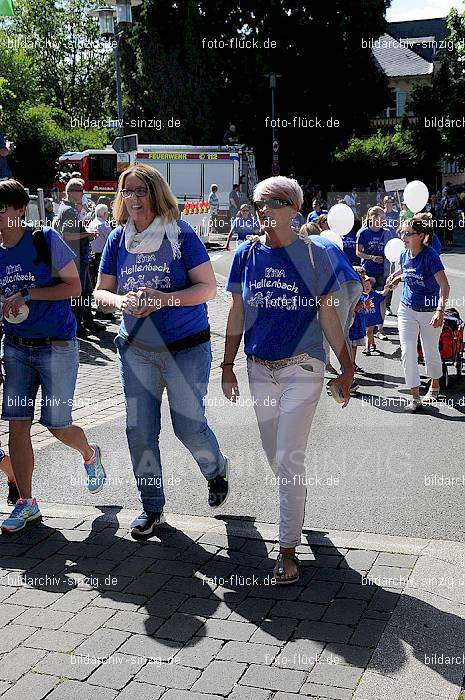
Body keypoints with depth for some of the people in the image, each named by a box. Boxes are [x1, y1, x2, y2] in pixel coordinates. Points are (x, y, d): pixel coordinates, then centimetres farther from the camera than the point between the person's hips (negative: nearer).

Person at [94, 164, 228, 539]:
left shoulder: (181, 233, -9)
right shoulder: (118, 238, 3)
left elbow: (208, 287, -13)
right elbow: (100, 290, 7)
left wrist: (163, 299, -26)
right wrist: (119, 300, -17)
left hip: (186, 347, -4)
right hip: (136, 348, 4)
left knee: (188, 425, -2)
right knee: (139, 429, 4)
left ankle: (217, 469, 33)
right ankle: (152, 507, 22)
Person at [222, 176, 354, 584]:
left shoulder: (313, 256, -6)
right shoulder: (247, 255, 2)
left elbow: (328, 316, 0)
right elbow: (237, 316, 8)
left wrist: (346, 368, 2)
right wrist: (228, 366, 7)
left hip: (303, 368, -4)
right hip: (260, 368, 4)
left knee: (290, 459, -8)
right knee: (274, 456, 16)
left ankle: (288, 550, 2)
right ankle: (296, 505, 44)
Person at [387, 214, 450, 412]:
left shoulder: (430, 255, -21)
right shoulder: (405, 255, -2)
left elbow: (444, 286, -29)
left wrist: (441, 309, -41)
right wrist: (398, 277, 3)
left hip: (430, 312, -4)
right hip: (407, 309, 5)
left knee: (430, 352, 12)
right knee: (407, 351, -7)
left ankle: (434, 386, 40)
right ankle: (415, 397, -1)